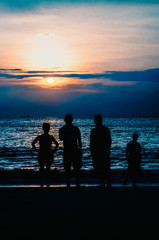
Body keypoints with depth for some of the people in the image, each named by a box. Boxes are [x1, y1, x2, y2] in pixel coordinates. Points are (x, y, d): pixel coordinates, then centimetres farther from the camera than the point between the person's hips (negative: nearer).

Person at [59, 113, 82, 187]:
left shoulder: (61, 129, -1)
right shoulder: (76, 128, -5)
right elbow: (79, 140, -4)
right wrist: (80, 150, 4)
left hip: (66, 151, 1)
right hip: (75, 151, -1)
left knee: (67, 169, 7)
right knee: (77, 168, 8)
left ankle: (68, 185, 5)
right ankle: (77, 184, 6)